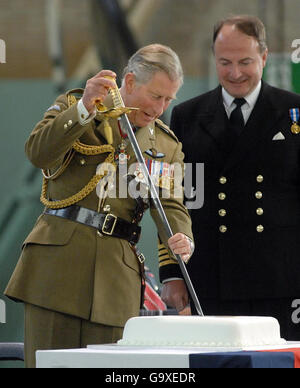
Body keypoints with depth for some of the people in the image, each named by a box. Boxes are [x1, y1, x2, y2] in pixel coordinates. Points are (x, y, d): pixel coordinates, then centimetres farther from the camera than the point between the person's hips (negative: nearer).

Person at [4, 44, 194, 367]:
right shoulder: (74, 106, 6)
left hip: (116, 274, 3)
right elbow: (38, 153, -11)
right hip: (57, 259, -3)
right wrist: (86, 109, -23)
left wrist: (181, 240, -19)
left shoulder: (167, 146, 15)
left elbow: (171, 206, 4)